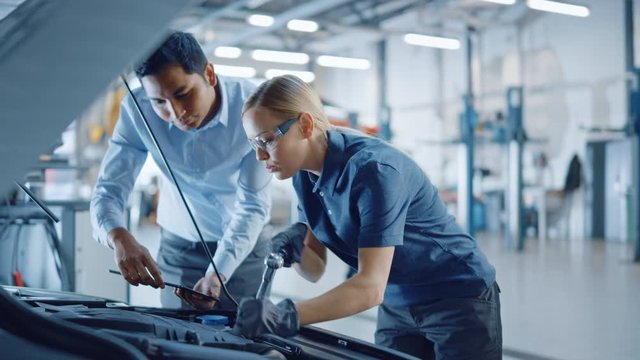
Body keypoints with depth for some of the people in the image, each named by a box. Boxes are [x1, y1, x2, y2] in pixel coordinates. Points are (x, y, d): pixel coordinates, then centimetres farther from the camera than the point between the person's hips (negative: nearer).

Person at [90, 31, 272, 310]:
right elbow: (108, 189, -20)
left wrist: (217, 275, -36)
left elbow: (253, 205, -23)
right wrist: (120, 238, -43)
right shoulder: (137, 111, -20)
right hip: (178, 244, 2)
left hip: (244, 246, -1)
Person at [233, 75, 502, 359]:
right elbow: (315, 269, 0)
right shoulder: (305, 175, -5)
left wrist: (288, 315, -44)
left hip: (459, 300, -6)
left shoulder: (373, 169, -29)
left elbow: (371, 286, -34)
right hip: (397, 306, 7)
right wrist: (296, 250, -22)